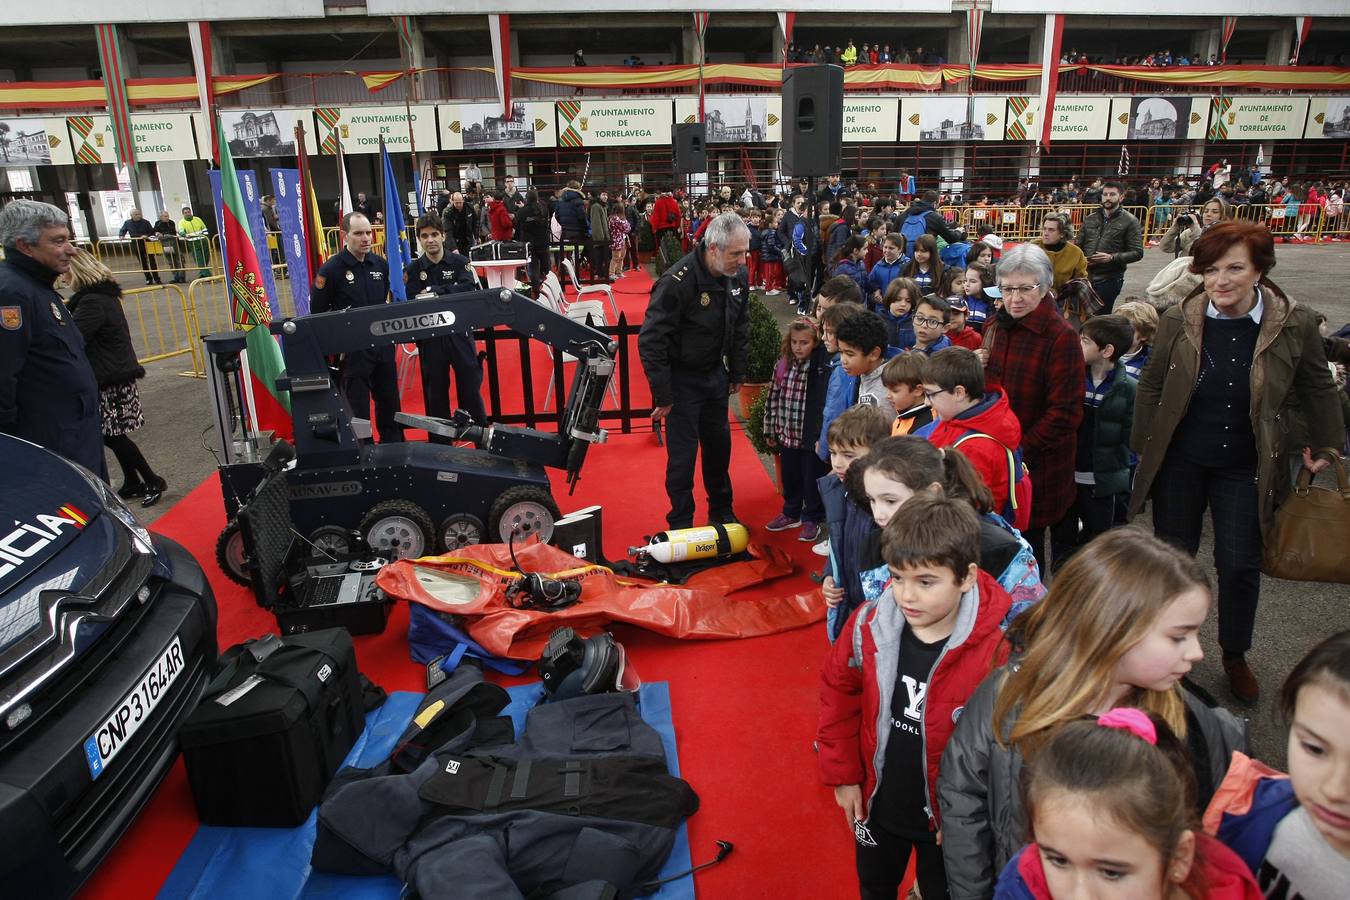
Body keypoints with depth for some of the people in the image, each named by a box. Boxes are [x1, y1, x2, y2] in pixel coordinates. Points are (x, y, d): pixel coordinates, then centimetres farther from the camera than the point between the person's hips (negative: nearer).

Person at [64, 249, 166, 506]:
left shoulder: (93, 303, -17)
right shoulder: (104, 296, 14)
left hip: (110, 381, -10)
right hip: (115, 377, 10)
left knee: (113, 436, -3)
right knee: (114, 436, 15)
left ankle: (153, 482, 5)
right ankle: (132, 483, 24)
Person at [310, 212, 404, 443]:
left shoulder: (381, 264, 6)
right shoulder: (331, 269, -11)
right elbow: (317, 312, -7)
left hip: (383, 344, 6)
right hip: (352, 349, -5)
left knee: (390, 402, 16)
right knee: (358, 408, 3)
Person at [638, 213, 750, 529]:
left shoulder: (738, 275, -6)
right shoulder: (677, 282, -27)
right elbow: (650, 341, -24)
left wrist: (737, 373, 12)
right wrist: (663, 395, -21)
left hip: (716, 374, 6)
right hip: (683, 378, -6)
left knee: (719, 443, 17)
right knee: (683, 453, -1)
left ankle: (722, 511, 37)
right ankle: (680, 525, 18)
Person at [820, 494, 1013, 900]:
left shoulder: (995, 651, -29)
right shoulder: (868, 625, -19)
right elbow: (838, 691, -4)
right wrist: (842, 773, -2)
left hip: (947, 819, -3)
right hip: (877, 804, 3)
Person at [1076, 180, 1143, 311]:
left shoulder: (1130, 221, -1)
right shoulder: (1090, 218, 11)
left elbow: (1137, 252, -5)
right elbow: (1079, 245, 17)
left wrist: (1112, 258, -18)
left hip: (1110, 279, -3)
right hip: (1086, 276, 4)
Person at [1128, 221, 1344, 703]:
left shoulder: (1295, 324, -9)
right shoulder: (1178, 321, -9)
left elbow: (1318, 389, 4)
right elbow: (1151, 386, 2)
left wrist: (1328, 448, 7)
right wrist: (1143, 447, 1)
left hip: (1246, 468, 0)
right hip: (1180, 463, 1)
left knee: (1240, 565, 6)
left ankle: (1235, 656, 30)